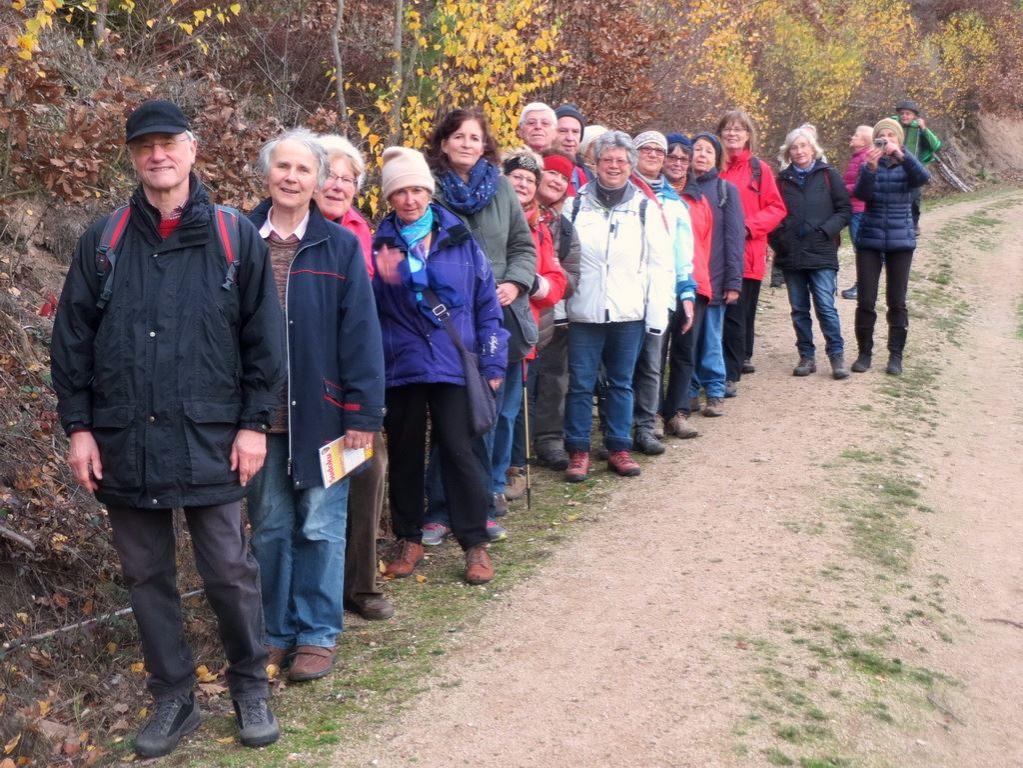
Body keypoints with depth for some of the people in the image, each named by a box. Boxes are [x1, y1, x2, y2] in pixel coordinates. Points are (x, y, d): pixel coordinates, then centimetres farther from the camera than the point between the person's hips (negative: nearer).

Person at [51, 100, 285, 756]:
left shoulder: (235, 236, 1)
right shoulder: (102, 241, 6)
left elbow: (265, 335, 0)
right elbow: (71, 339, 7)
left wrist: (255, 423, -4)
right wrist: (78, 427, 1)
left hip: (209, 438, -2)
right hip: (124, 441, 3)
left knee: (229, 571, 1)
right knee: (147, 576, 10)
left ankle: (251, 688, 22)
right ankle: (174, 697, 25)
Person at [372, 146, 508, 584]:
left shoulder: (459, 238, 3)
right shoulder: (380, 244, 4)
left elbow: (486, 301, 4)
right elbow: (368, 309, 4)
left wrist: (493, 362, 1)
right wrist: (381, 280, -17)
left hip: (454, 364, -1)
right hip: (401, 364, 1)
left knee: (458, 449, -3)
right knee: (405, 452, 10)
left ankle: (475, 542, 9)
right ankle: (408, 538, 25)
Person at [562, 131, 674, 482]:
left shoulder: (645, 208, 4)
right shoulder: (577, 203, 2)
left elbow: (661, 265, 3)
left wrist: (658, 315, -3)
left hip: (629, 312, 1)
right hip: (584, 312, -1)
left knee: (622, 382, 11)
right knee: (580, 383, 3)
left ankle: (619, 448, 21)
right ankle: (578, 451, 13)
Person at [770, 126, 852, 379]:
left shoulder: (828, 175, 2)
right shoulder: (783, 179, 10)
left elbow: (845, 210, 1)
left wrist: (824, 231, -11)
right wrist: (777, 240, 2)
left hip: (822, 254, -3)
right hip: (791, 255, 3)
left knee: (825, 306, -8)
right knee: (799, 309, 8)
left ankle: (837, 356, 2)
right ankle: (806, 356, 18)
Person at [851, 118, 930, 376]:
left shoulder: (906, 167, 1)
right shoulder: (868, 167, 2)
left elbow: (924, 177, -21)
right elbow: (861, 194, -15)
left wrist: (901, 155, -33)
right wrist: (871, 167, -31)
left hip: (900, 241, 0)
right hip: (869, 240, 0)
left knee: (897, 301, 4)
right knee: (865, 301, 0)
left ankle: (896, 355, 12)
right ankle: (864, 353, 12)